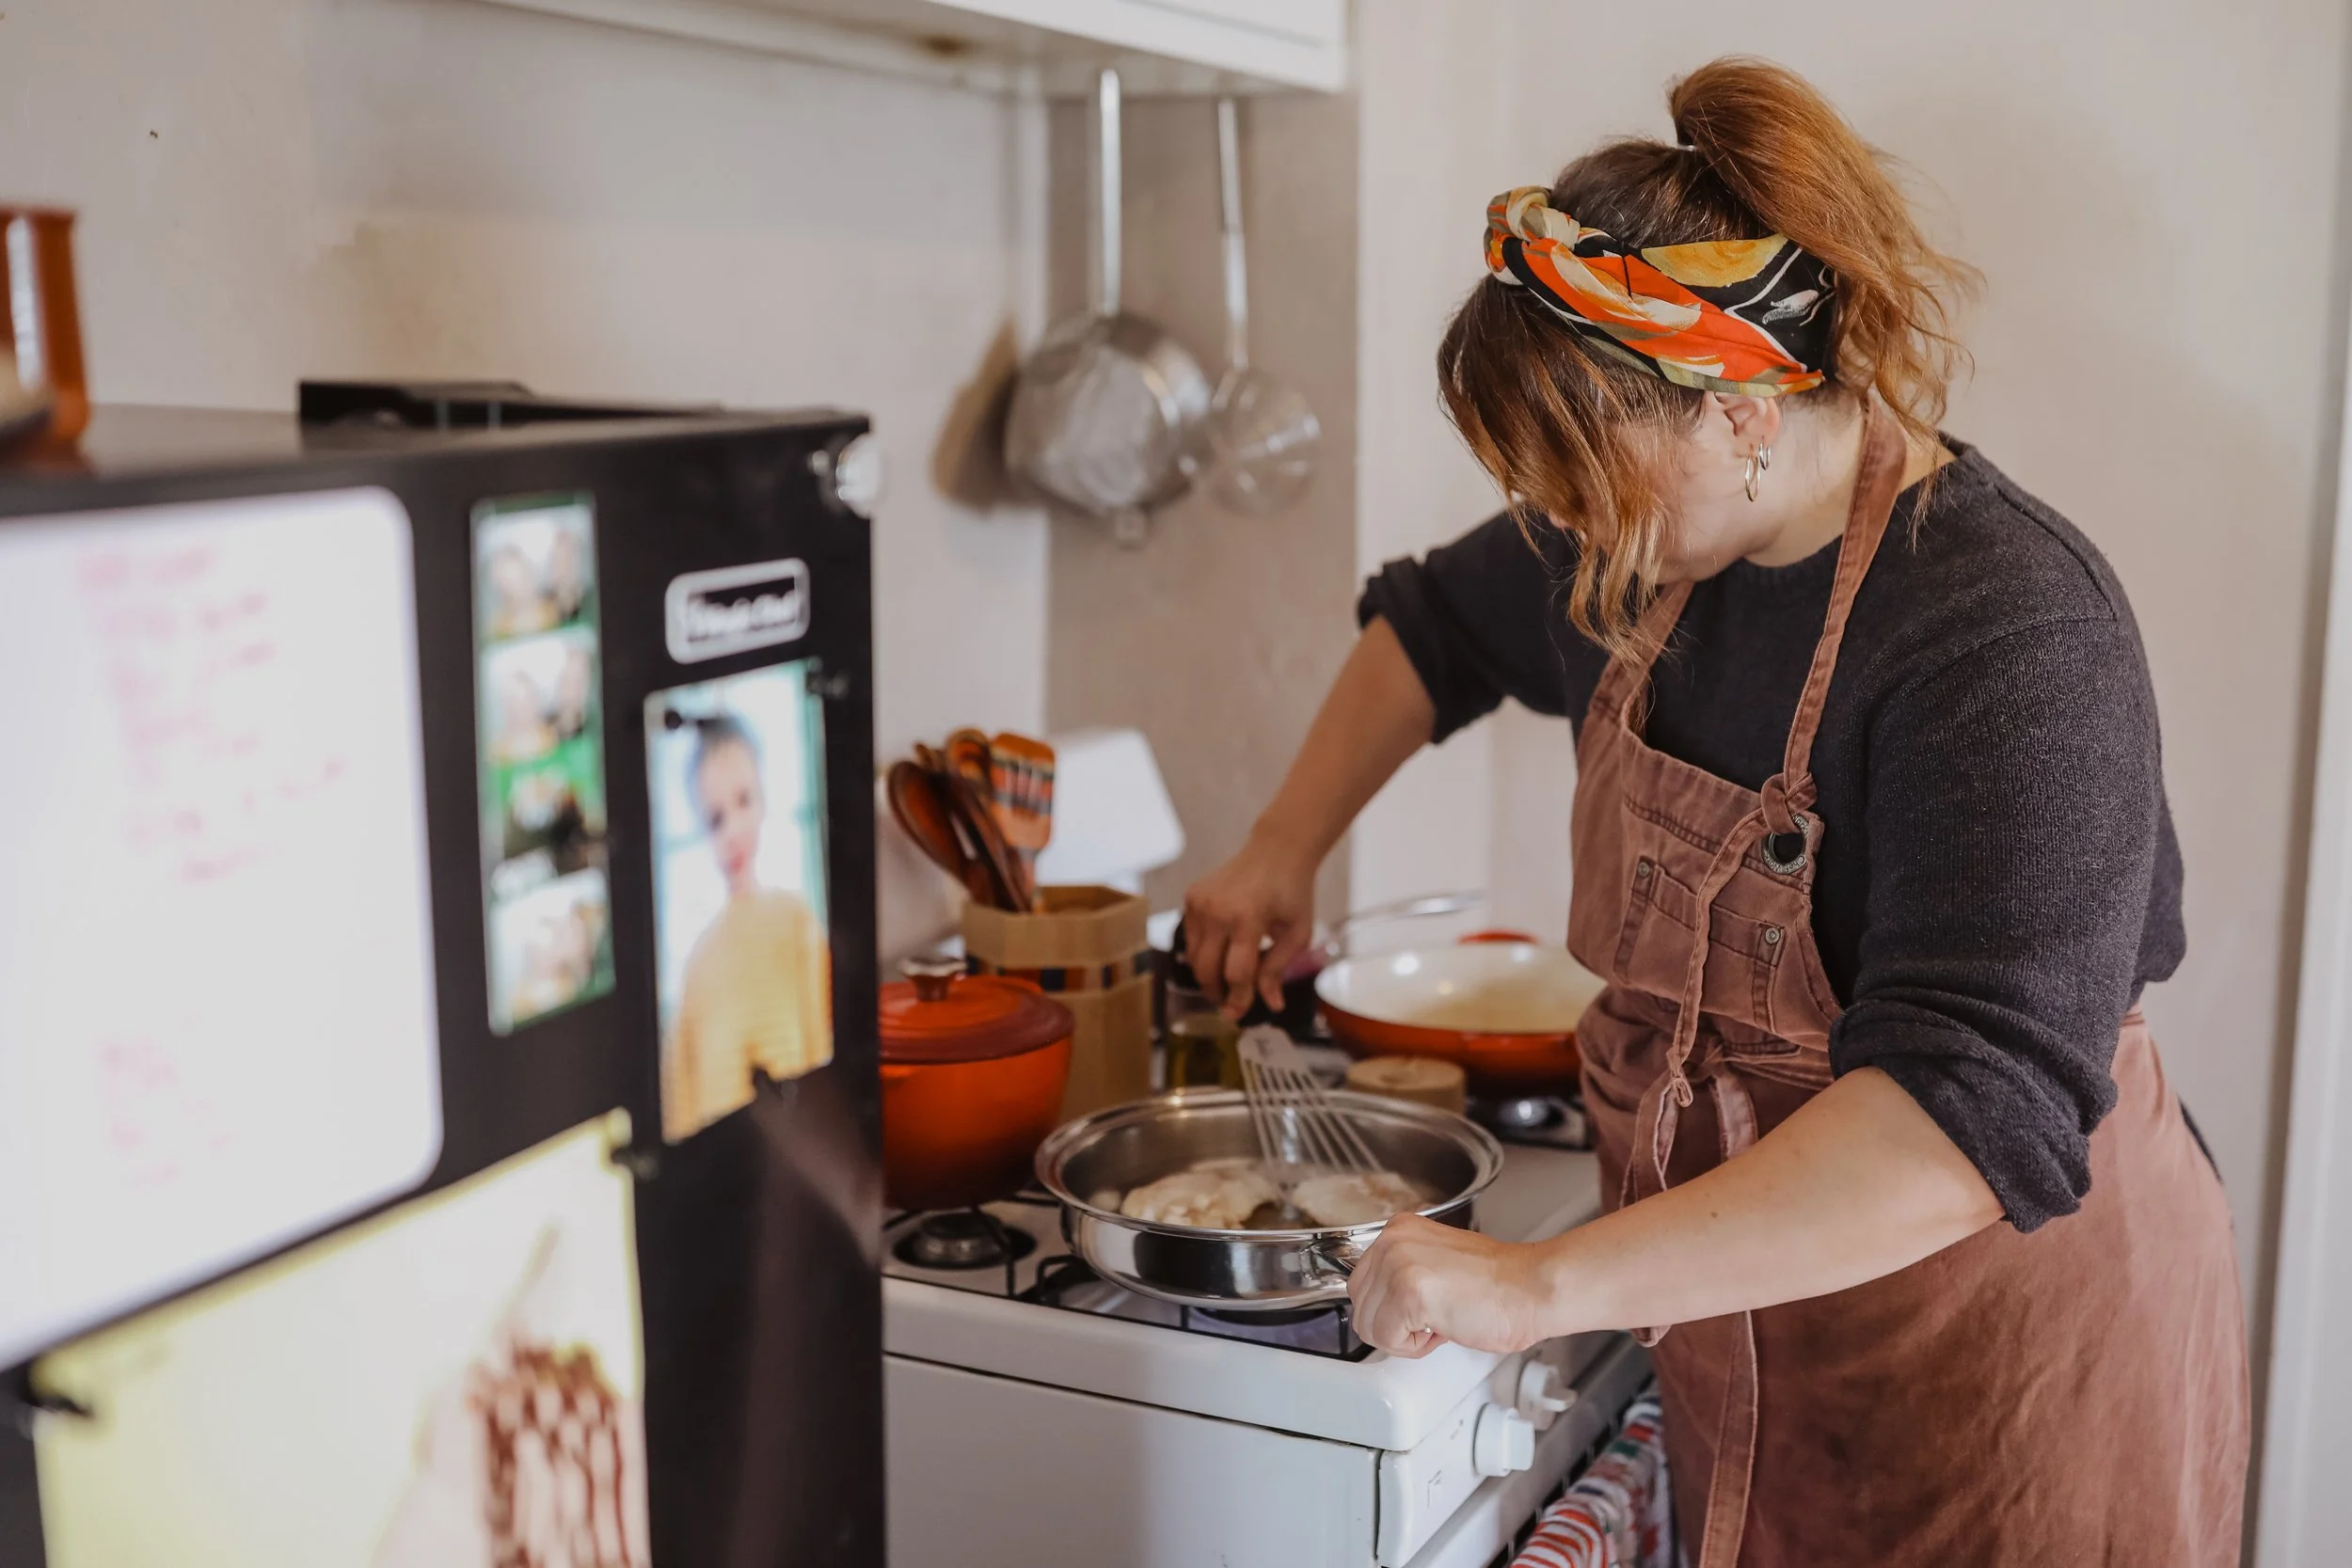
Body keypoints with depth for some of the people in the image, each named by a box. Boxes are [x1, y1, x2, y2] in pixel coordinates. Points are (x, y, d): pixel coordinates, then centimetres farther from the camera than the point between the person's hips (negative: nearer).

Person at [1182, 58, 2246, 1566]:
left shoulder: (2008, 634, -27)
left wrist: (1547, 1284, -40)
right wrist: (1284, 851, 13)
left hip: (2006, 1332, -6)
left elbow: (1975, 1110, -37)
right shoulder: (1668, 541, -2)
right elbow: (1437, 623, 20)